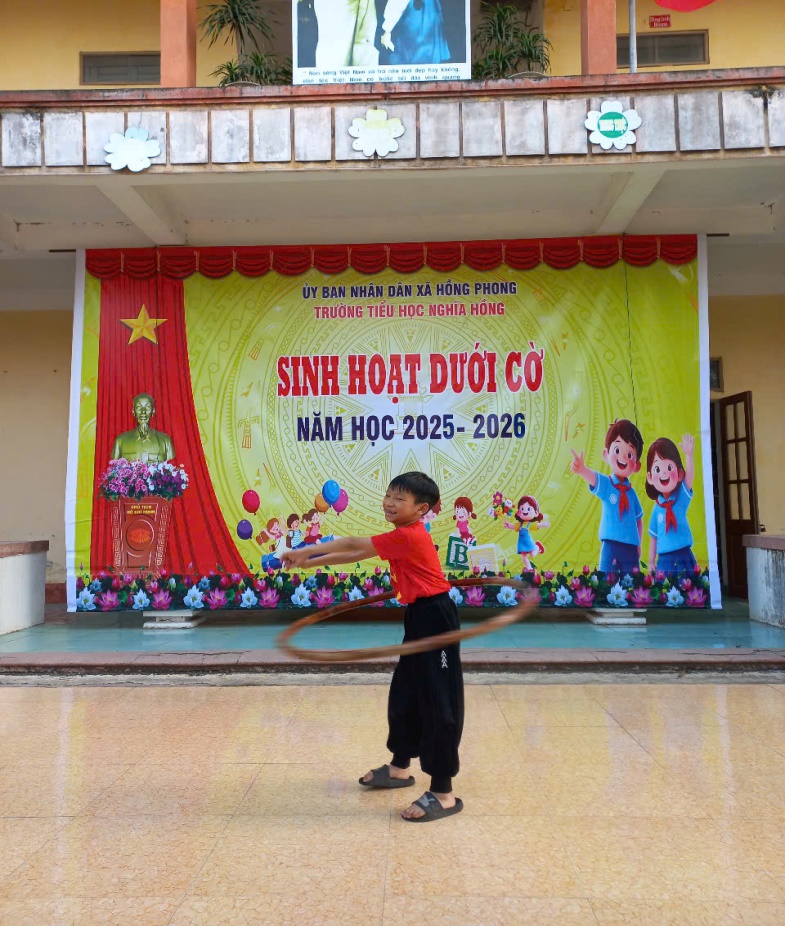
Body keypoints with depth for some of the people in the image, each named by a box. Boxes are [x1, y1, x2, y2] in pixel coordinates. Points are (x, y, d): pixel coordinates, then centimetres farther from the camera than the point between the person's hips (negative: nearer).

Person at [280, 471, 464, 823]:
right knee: (404, 694, 20)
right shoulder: (403, 537, 11)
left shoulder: (409, 537, -19)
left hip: (435, 619, -11)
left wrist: (304, 552, -5)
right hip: (420, 619, 11)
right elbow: (356, 555, 16)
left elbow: (352, 545, -15)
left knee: (439, 702, -6)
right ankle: (399, 768, 37)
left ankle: (443, 794, 1)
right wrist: (310, 562, 11)